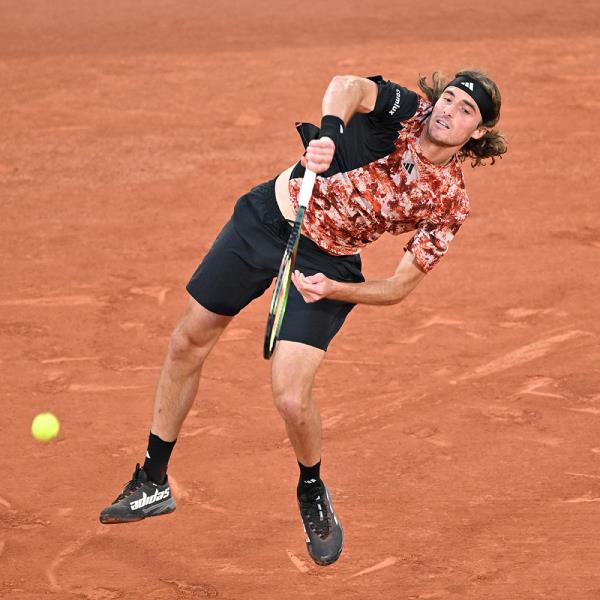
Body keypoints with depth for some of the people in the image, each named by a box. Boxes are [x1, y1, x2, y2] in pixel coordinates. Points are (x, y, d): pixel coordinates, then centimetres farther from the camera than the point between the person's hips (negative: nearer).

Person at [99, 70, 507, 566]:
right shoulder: (406, 111, -13)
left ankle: (313, 495, 19)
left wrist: (332, 289, -26)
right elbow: (348, 86, -34)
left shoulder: (450, 204, -14)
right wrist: (329, 130, -53)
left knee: (291, 399, -16)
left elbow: (400, 287, -12)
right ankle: (153, 484, 29)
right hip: (267, 215, 2)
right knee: (188, 342, 10)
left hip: (324, 264, -2)